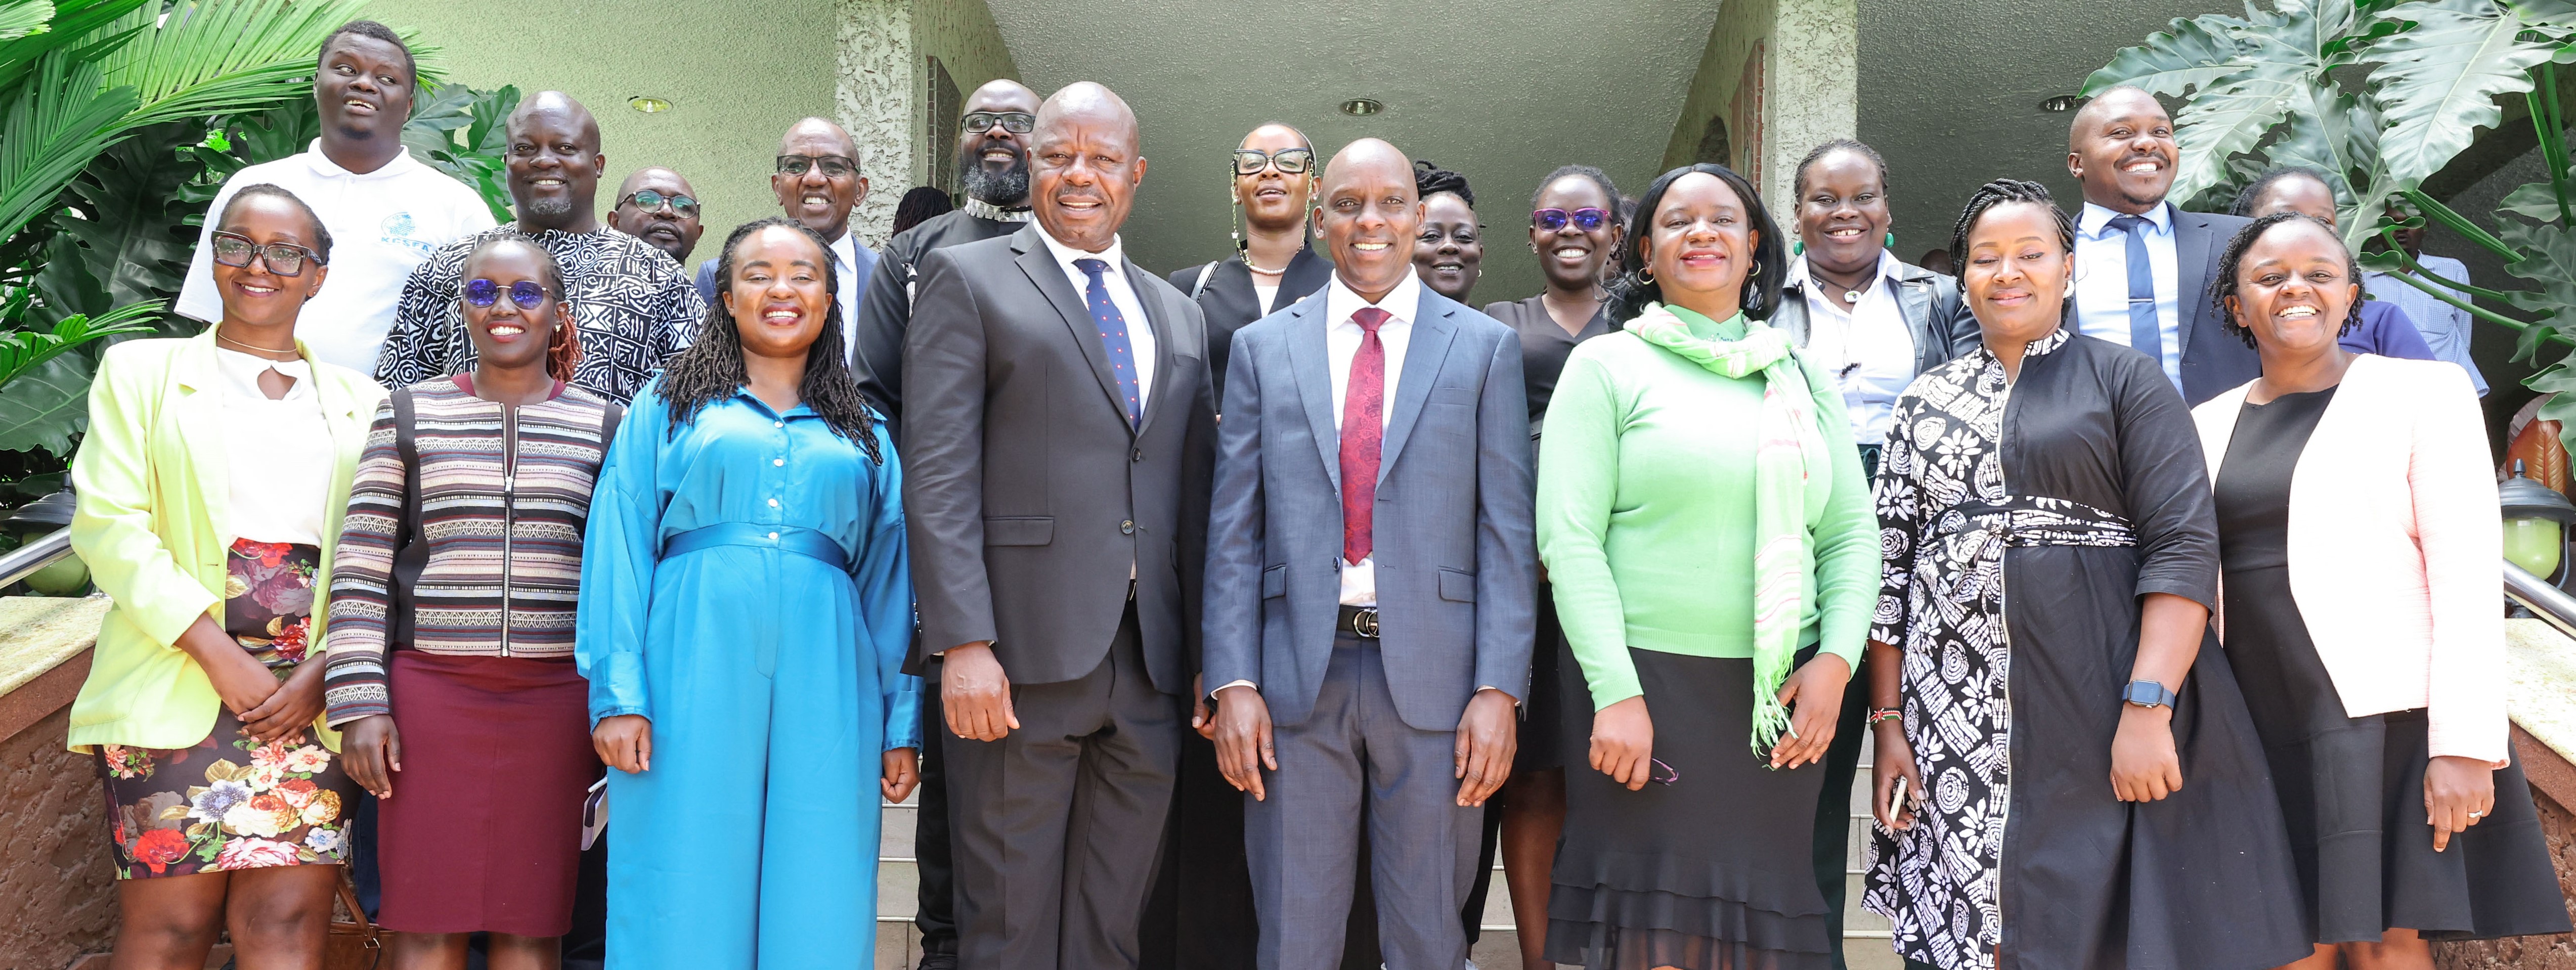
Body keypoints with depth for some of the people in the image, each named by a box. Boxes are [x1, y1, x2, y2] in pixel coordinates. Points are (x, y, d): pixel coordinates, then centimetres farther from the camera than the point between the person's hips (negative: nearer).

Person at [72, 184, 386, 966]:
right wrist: (219, 654, -10)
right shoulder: (141, 372, 13)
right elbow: (107, 523, 0)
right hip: (175, 686, -1)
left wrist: (325, 672, -7)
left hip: (313, 689, 1)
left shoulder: (361, 402, 17)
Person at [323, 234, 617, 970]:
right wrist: (360, 703, -3)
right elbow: (360, 568, 4)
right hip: (430, 690, 0)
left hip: (555, 699, 0)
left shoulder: (601, 426, 8)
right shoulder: (410, 414, 7)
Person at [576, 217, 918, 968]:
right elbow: (619, 554, 4)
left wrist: (902, 726, 7)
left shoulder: (865, 435, 18)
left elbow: (889, 583, 14)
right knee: (686, 904, 1)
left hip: (824, 684, 2)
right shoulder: (668, 407, 13)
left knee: (814, 910, 1)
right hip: (694, 670, -1)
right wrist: (617, 695, -7)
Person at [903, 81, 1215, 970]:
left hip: (1149, 663, 5)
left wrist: (1205, 657, 12)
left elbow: (1190, 495, 17)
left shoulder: (1178, 315, 19)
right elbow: (938, 471, -6)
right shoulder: (967, 278, 4)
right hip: (1021, 658, -4)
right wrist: (964, 645, -15)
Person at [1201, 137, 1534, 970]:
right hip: (1297, 678, 1)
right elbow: (1234, 530, 5)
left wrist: (1499, 689, -7)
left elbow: (1506, 534, 1)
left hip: (1432, 679, -1)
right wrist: (1232, 683, -3)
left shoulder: (1484, 347, 5)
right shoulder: (1262, 347, 8)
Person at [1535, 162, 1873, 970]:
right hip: (1647, 691, -4)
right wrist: (1616, 692, -15)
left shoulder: (1802, 376, 14)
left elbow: (1853, 533, 12)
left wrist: (1836, 661, -2)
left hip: (1783, 702, 4)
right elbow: (1569, 538, -8)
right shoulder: (1608, 365, 1)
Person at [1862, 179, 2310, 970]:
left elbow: (2183, 548, -7)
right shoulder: (1926, 401, 14)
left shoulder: (2126, 382, 3)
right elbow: (1889, 569, 11)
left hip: (2098, 717, -3)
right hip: (1956, 725, 3)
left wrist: (2146, 709, -18)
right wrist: (1888, 720, 3)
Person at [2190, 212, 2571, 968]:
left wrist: (2464, 743, -15)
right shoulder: (2211, 424, 12)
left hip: (2389, 719, -3)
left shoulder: (2422, 392, 0)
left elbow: (2468, 578, -7)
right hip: (2263, 730, 4)